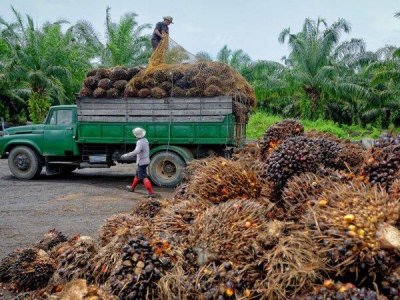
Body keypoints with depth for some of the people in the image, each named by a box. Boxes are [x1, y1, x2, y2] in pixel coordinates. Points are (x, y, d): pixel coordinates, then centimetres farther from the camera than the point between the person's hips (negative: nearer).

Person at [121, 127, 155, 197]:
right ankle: (132, 187, 41)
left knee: (144, 177, -8)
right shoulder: (145, 140, 6)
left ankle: (151, 192, -12)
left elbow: (136, 152, -38)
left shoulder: (140, 142, -24)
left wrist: (126, 156, -35)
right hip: (145, 160, 10)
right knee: (137, 175, 24)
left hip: (141, 162, -10)